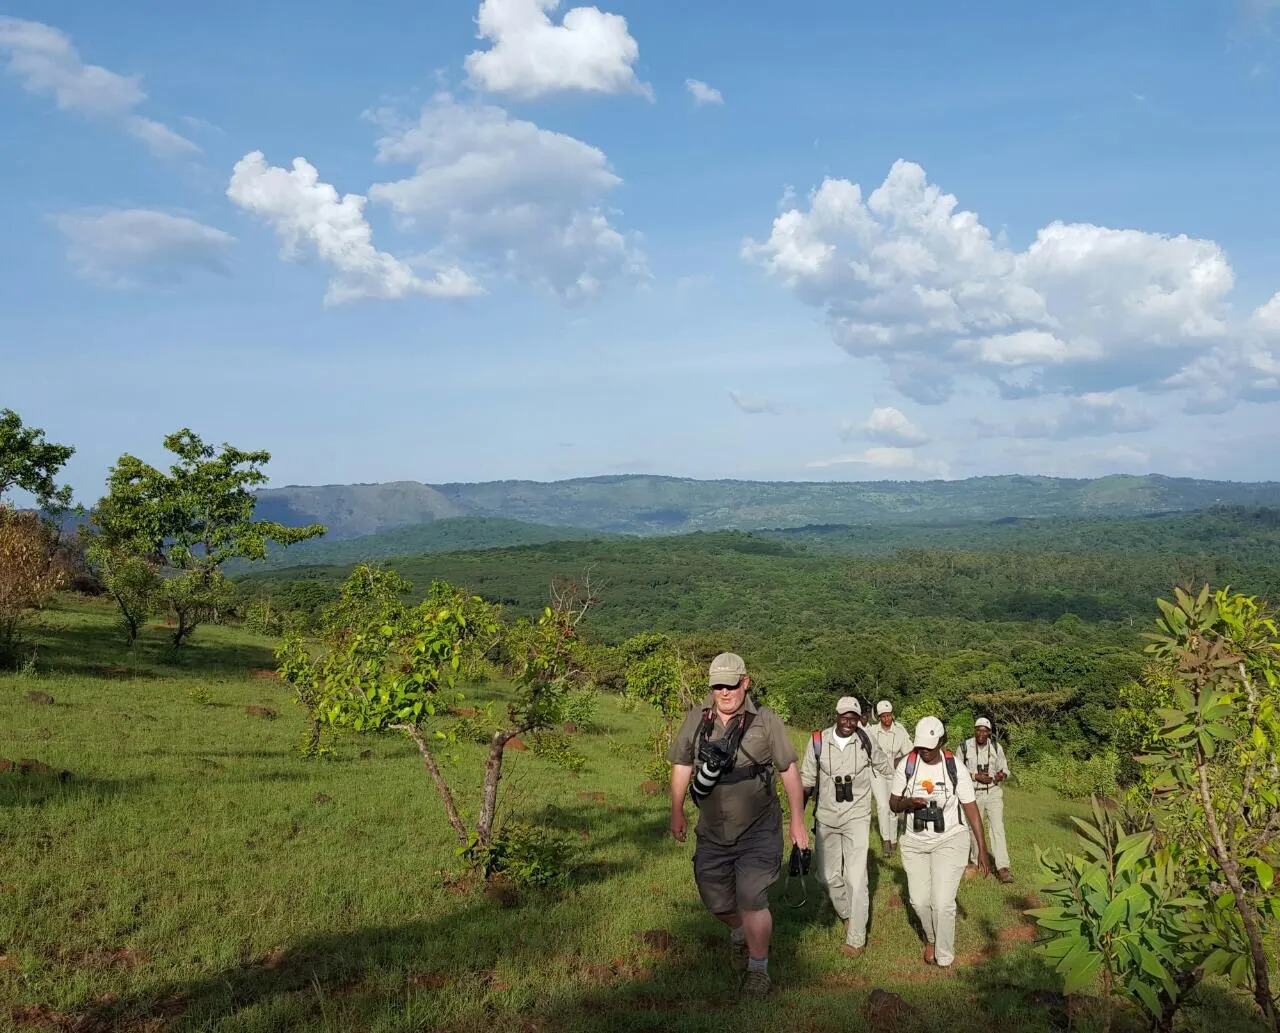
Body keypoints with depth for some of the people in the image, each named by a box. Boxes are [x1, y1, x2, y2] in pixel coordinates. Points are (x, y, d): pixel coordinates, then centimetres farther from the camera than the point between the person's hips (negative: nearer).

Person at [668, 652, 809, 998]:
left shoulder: (766, 721, -8)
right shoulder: (695, 720, -2)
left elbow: (790, 771, -2)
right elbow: (682, 765, 9)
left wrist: (798, 821, 0)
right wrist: (677, 812, 8)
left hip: (758, 830, -3)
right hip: (712, 832, 4)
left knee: (752, 902, -9)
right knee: (716, 901, 15)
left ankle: (758, 968, 14)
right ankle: (739, 934, 49)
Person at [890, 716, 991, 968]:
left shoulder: (956, 768, -11)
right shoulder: (907, 764, -7)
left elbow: (971, 808, -7)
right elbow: (893, 804, 0)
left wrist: (982, 848, -9)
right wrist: (908, 802, -23)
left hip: (950, 842, -2)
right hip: (915, 843, 3)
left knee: (943, 903, -8)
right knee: (919, 901, 9)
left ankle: (944, 960, 13)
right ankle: (931, 939, 40)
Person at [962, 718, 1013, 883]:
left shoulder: (996, 747, -1)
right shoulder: (965, 747, -7)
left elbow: (1004, 769, 9)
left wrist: (1002, 775, -15)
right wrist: (976, 776, -16)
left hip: (993, 793, 0)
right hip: (973, 794, 0)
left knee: (997, 827, -11)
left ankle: (1002, 868, -14)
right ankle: (975, 861, 32)